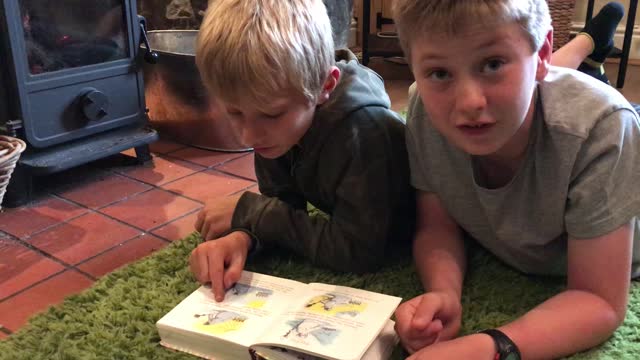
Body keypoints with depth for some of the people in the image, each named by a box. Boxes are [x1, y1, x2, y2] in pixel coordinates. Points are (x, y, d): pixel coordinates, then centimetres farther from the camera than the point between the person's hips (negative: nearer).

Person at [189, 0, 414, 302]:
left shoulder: (362, 130, -33)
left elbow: (357, 249, -30)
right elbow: (282, 206, -8)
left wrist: (246, 212, -26)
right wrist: (242, 235, -29)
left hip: (412, 250, -5)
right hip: (357, 227, 5)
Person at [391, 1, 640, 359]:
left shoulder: (599, 128, -32)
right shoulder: (426, 111, -24)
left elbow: (600, 301, -27)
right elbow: (437, 226, -12)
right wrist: (443, 293, -33)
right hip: (503, 269, 2)